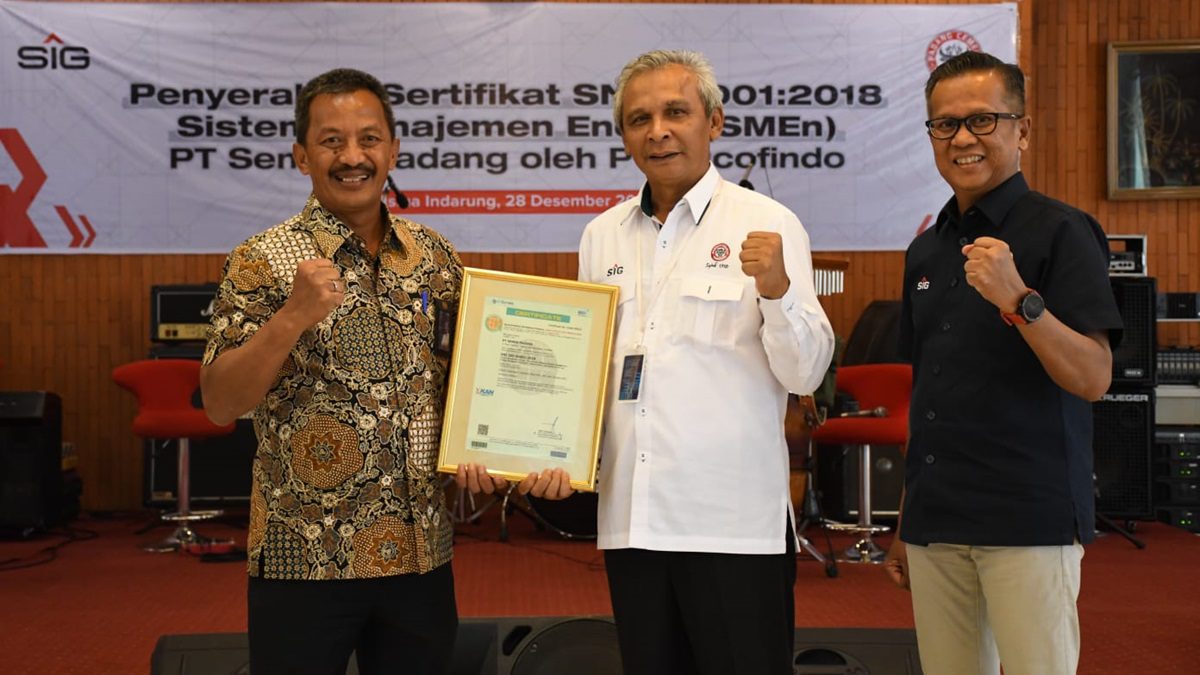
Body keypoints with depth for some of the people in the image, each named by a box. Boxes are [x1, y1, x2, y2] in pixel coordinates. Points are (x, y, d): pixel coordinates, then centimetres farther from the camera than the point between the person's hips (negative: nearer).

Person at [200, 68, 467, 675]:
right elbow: (220, 403, -11)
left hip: (422, 551, 4)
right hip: (306, 557, -4)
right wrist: (294, 316, -24)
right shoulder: (264, 260, -6)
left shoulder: (435, 256, 6)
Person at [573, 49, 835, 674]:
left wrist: (776, 288, -24)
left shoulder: (766, 224, -4)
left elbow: (806, 372, -8)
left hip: (734, 523, -4)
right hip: (630, 516, 5)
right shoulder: (602, 235, 11)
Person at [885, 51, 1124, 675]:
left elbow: (1091, 379, -13)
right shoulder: (926, 250, 13)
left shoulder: (1060, 232, -6)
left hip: (1028, 518, -6)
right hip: (936, 522, 6)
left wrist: (1019, 300, -27)